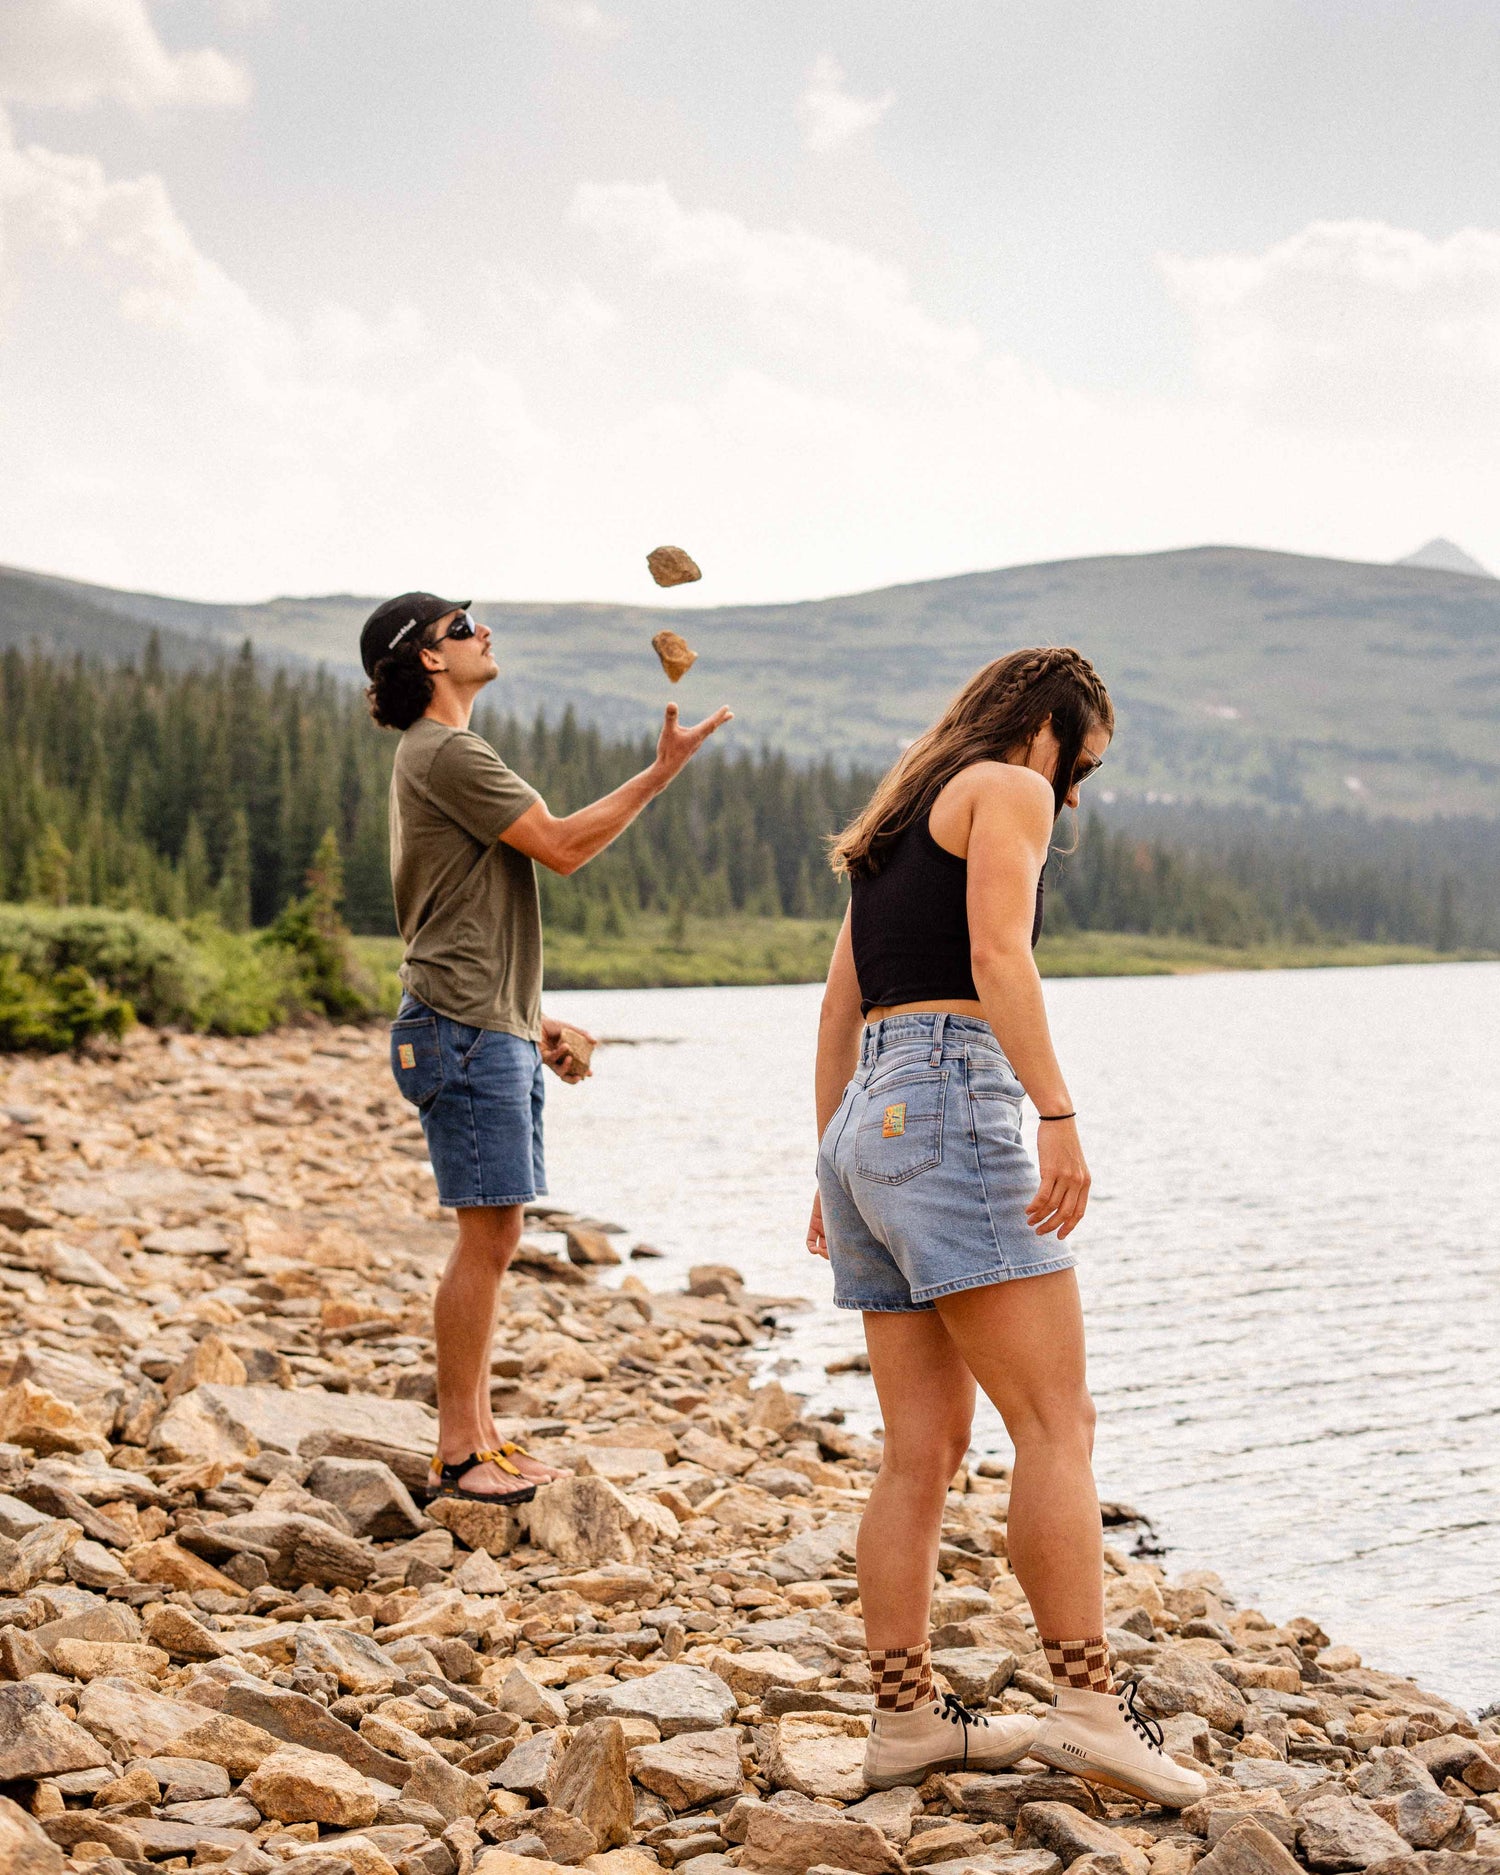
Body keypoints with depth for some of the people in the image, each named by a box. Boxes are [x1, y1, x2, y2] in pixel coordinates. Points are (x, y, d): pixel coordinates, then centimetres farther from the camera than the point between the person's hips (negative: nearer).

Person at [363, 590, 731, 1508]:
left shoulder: (449, 755, 23)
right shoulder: (446, 752, -11)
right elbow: (562, 846, -15)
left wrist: (531, 1019, 23)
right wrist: (662, 772, -10)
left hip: (497, 1030, 10)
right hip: (466, 1029, -10)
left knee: (495, 1237, 10)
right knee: (488, 1236, -9)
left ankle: (481, 1436, 15)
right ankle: (458, 1454, -4)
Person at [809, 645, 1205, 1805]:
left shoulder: (898, 826, 26)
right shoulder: (1007, 789, 2)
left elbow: (840, 1006, 25)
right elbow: (997, 954, -14)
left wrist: (836, 1170, 28)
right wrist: (1059, 1115, -21)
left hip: (866, 1121, 9)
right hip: (949, 1107, -9)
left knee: (925, 1450, 8)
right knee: (1057, 1424, -10)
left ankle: (906, 1721, 8)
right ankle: (1088, 1704, -15)